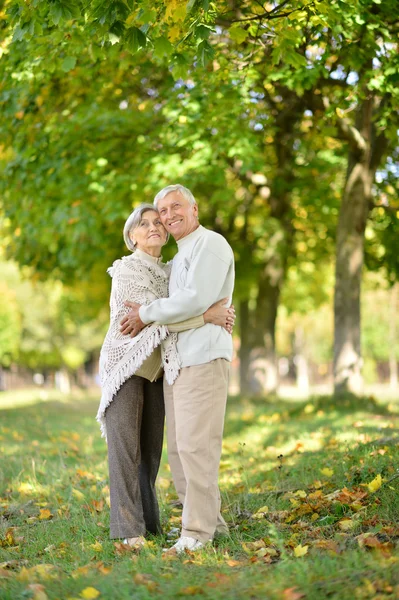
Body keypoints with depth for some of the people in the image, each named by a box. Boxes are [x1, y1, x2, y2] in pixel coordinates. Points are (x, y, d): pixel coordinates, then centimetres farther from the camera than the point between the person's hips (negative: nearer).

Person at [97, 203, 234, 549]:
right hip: (125, 365, -6)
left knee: (151, 449, 6)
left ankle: (148, 520, 15)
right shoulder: (126, 270, -11)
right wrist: (206, 316, -22)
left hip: (155, 371, 6)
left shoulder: (169, 271, 12)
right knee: (125, 448, -7)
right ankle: (129, 529, -6)